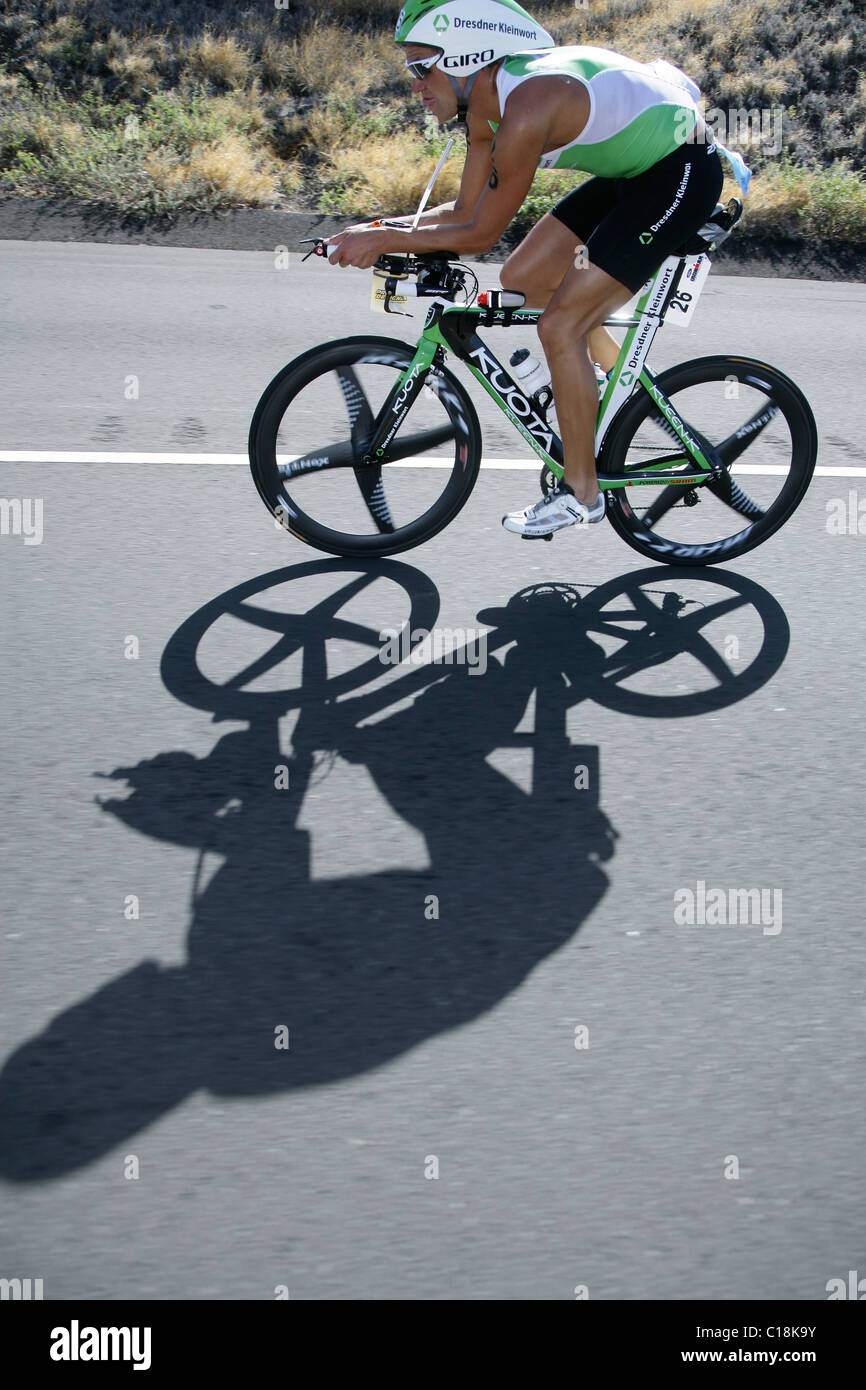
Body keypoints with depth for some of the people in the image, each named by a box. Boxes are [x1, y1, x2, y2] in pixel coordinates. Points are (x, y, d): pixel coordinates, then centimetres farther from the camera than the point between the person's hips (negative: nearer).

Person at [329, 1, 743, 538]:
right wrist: (378, 227, -5)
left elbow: (481, 234, -23)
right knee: (522, 280, 10)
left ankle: (580, 492, -1)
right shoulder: (484, 101, 0)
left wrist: (382, 240, -18)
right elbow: (466, 210, 5)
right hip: (633, 169, 10)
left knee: (559, 327, -13)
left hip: (682, 172, -10)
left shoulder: (526, 110, -29)